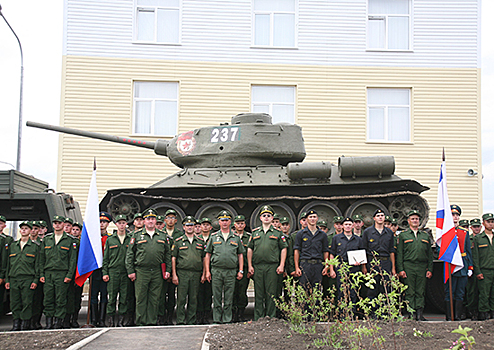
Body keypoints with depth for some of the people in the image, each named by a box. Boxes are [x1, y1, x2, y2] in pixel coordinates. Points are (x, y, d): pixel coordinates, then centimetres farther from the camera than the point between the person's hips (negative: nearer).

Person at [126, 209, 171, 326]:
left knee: (154, 299, 5)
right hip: (141, 272, -2)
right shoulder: (137, 235, 6)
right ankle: (140, 322, 8)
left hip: (157, 272, 2)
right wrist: (130, 271, -2)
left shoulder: (163, 236, 12)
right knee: (141, 299, 1)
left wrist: (168, 270, 5)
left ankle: (152, 322, 13)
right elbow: (129, 254, 5)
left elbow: (168, 255, 14)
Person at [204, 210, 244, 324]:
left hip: (231, 271, 0)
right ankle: (216, 319, 10)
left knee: (229, 298, 3)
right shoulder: (213, 237, 8)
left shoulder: (236, 238, 10)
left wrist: (240, 271, 4)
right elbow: (208, 255, 9)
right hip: (216, 271, 0)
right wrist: (207, 271, 1)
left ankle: (227, 319, 10)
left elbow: (240, 255, 12)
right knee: (217, 297, 3)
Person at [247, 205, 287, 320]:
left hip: (272, 266, -2)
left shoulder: (278, 233, 7)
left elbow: (283, 249, 5)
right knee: (258, 294, 6)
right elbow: (250, 249, 13)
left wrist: (281, 265, -3)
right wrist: (250, 266, 5)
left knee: (271, 294, 0)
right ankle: (258, 318, 12)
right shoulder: (255, 232, 13)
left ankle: (271, 318, 7)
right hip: (257, 267, 2)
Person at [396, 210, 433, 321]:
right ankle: (412, 313, 1)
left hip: (422, 268, 3)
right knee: (409, 292, -3)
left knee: (421, 292, 2)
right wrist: (400, 269, -7)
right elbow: (399, 254, 2)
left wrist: (430, 269, 7)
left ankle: (420, 313, 5)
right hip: (408, 267, -3)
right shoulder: (403, 235, 7)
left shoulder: (426, 236, 17)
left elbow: (430, 254, 15)